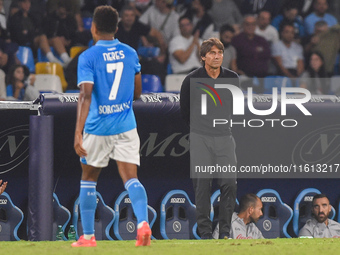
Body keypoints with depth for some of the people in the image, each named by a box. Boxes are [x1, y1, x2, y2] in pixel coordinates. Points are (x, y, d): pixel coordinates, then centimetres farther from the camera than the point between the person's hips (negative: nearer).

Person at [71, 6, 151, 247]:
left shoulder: (88, 57, -9)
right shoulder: (130, 53, 5)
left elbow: (86, 95, -19)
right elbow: (137, 92, 13)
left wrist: (78, 132, -24)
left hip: (97, 128, -2)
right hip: (126, 126, 3)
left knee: (89, 178, 14)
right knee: (130, 178, -2)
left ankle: (88, 236, 18)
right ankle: (143, 222, -28)